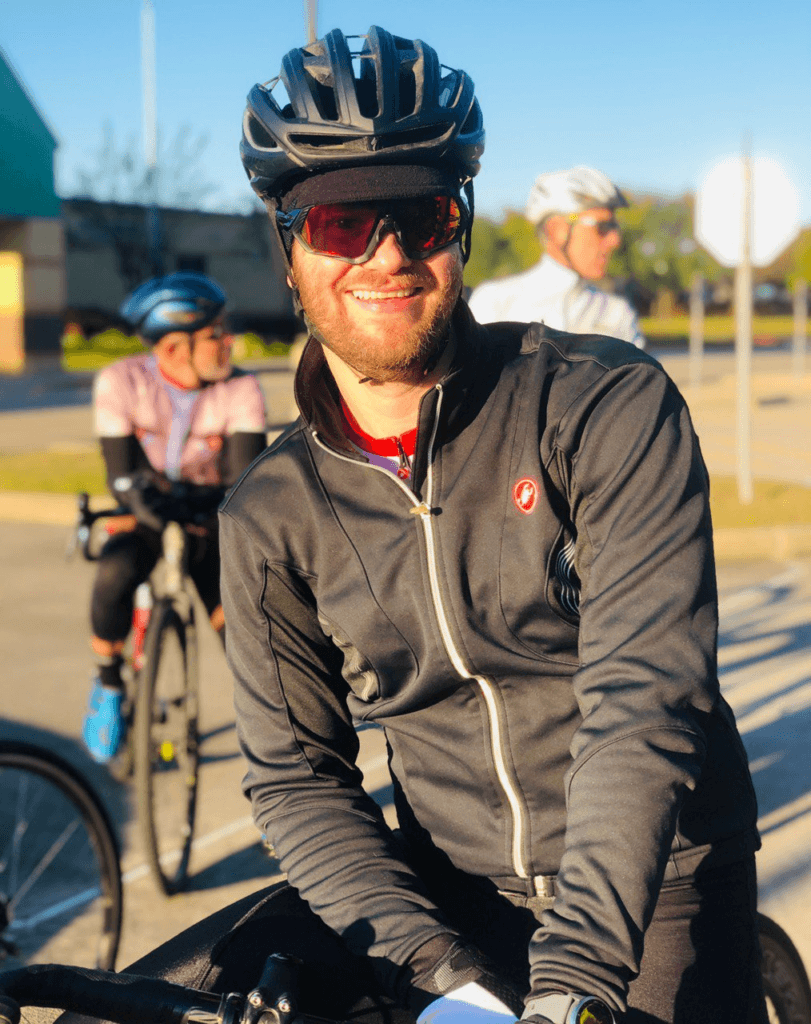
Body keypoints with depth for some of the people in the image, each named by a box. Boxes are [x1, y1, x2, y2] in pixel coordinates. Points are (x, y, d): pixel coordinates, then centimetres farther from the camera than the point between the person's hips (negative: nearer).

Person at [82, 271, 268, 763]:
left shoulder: (241, 390, -18)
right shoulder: (120, 382, -18)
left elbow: (247, 476, -27)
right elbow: (123, 477, -22)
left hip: (212, 521, 1)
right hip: (145, 520, 0)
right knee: (116, 574, -33)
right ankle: (108, 682, -5)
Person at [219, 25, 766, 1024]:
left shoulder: (609, 407, -14)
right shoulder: (267, 520, -4)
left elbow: (645, 699, -22)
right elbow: (296, 775, -4)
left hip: (656, 888, -2)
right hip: (449, 907, 3)